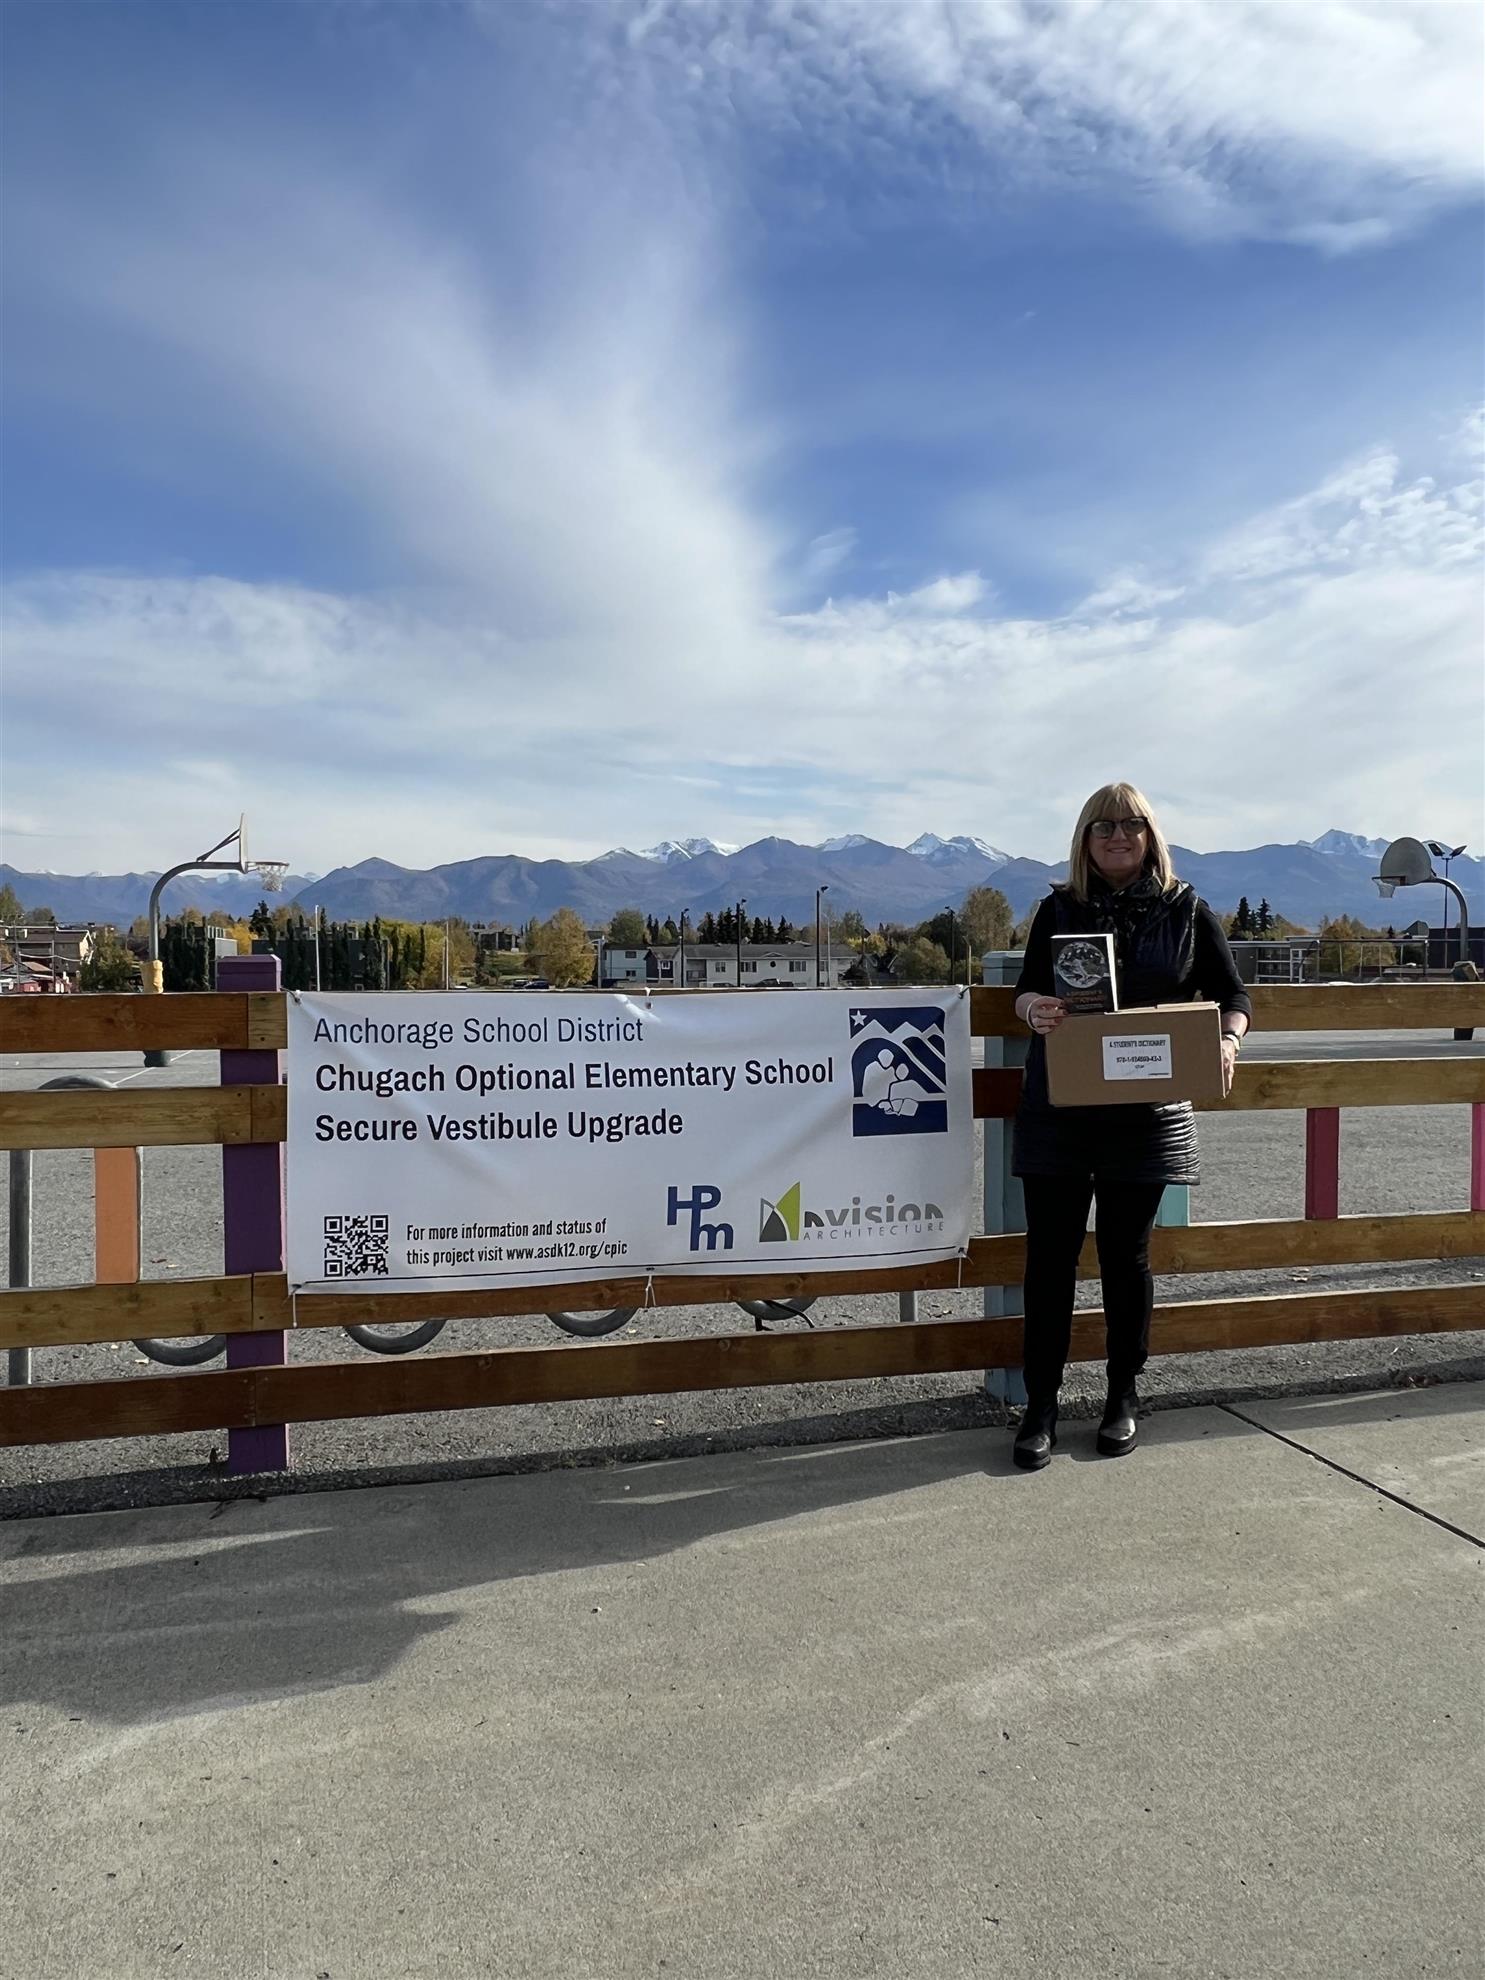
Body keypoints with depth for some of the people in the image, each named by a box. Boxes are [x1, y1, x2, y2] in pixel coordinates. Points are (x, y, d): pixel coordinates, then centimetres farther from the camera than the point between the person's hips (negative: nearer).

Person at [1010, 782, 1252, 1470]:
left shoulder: (1187, 912, 5)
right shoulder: (1057, 911, 6)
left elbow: (1232, 994, 9)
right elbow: (1026, 992, 8)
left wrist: (1226, 1041, -13)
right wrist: (1034, 1008, -16)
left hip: (1147, 1115, 0)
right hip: (1058, 1110, 1)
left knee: (1126, 1254, 9)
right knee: (1050, 1254, 1)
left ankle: (1123, 1397, 26)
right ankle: (1040, 1405, 11)